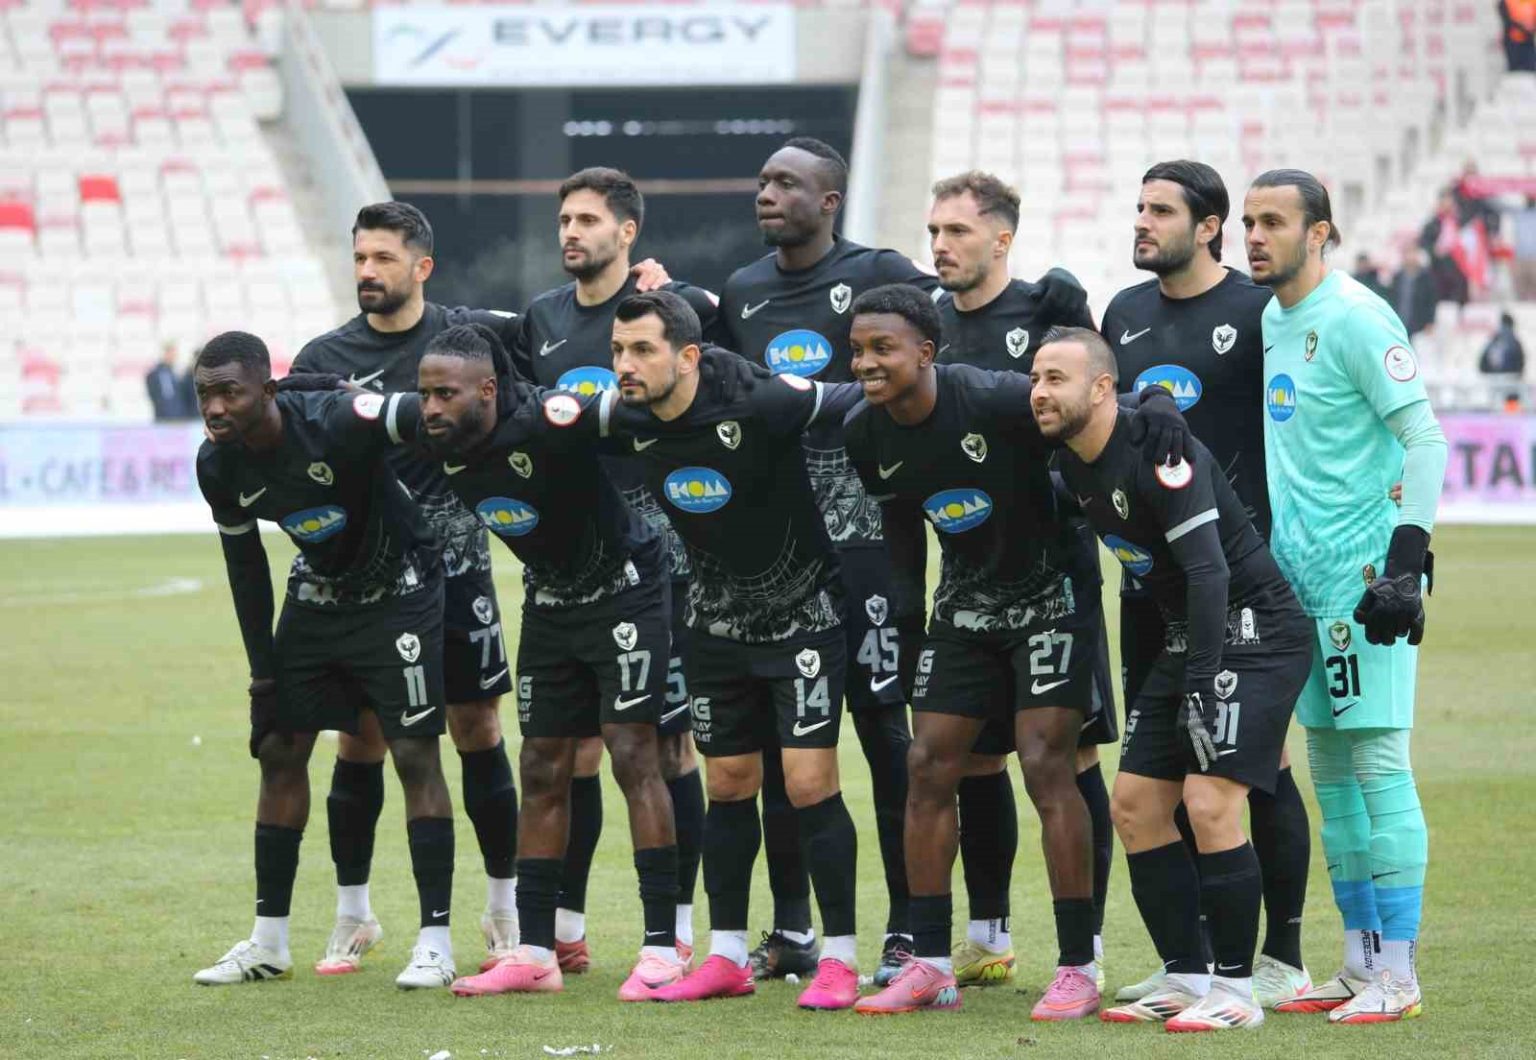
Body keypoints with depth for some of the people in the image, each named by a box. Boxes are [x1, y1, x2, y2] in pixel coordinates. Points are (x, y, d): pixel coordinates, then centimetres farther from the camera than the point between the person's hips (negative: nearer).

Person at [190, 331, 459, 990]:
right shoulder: (219, 466, -12)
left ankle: (435, 940, -4)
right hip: (317, 596, 6)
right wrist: (263, 670, 4)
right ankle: (268, 942, 13)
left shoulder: (335, 423, -32)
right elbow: (245, 565, 2)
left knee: (415, 756, -9)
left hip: (399, 594, -6)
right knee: (279, 752, 4)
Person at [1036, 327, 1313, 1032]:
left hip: (1253, 630, -9)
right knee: (1136, 806, 5)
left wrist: (1202, 685, -30)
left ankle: (1236, 988, -7)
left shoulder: (1158, 452, -22)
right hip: (1185, 636, 9)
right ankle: (1186, 979, 13)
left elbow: (1207, 570, -27)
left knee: (1209, 804, -17)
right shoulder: (1072, 464, 5)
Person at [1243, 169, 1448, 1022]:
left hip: (1361, 564, -9)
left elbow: (1425, 439, -14)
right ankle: (1361, 965, 16)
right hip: (1299, 571, 9)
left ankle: (1398, 976, -6)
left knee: (1377, 759, -8)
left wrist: (1407, 559, -20)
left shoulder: (1355, 320, -11)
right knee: (1330, 766, 10)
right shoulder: (1270, 321, 14)